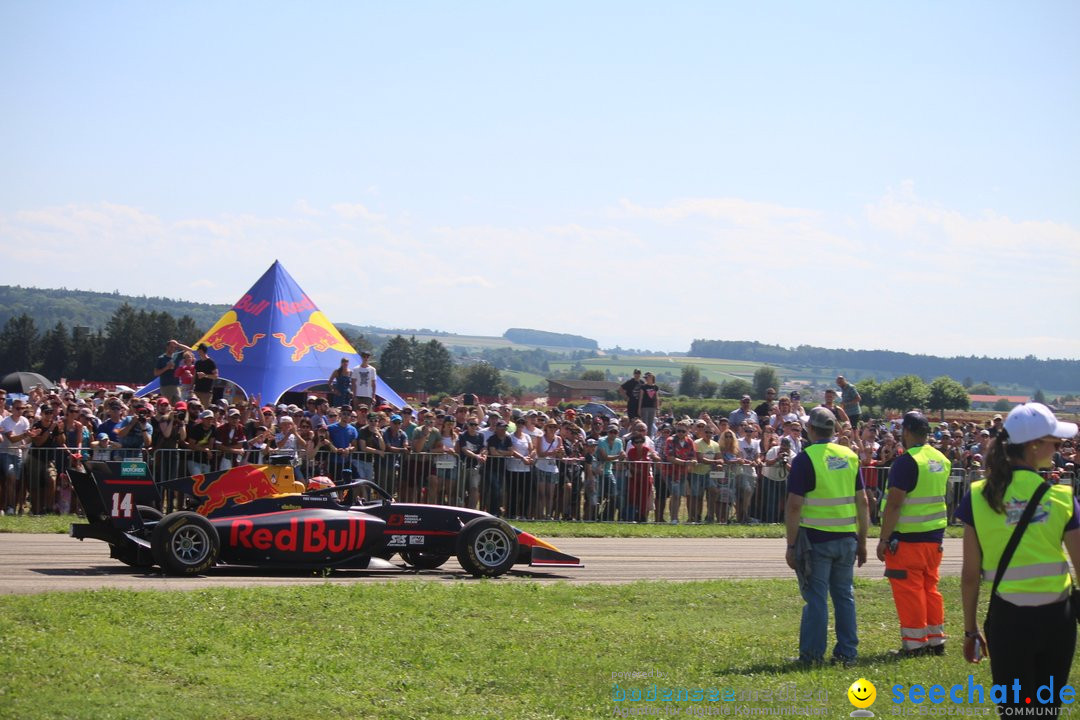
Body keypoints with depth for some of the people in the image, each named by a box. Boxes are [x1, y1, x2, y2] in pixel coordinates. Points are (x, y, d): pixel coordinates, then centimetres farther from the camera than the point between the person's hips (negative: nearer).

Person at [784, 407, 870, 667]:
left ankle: (813, 654, 3)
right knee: (844, 596, 11)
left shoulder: (805, 459, -9)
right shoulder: (850, 456, 7)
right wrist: (862, 541, 13)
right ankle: (847, 653, 12)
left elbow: (794, 506, -13)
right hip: (846, 538, 5)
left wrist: (791, 545, -8)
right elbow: (862, 502, 8)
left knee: (816, 598, 0)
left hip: (816, 539, -4)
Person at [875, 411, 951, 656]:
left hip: (908, 538, -8)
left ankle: (914, 643, 1)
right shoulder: (941, 460, 9)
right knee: (930, 587, 16)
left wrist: (884, 539, -16)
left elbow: (894, 504, -20)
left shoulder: (906, 462, -17)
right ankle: (936, 639, 19)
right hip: (935, 535, 8)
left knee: (908, 590, -1)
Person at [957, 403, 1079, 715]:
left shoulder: (979, 497, -6)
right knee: (1048, 706, 15)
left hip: (1008, 618, 0)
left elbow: (970, 574, -3)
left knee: (1015, 706, 7)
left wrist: (971, 630, 8)